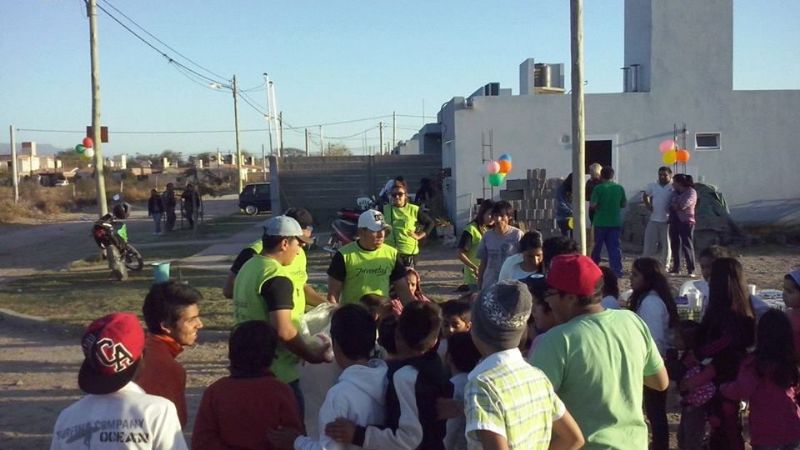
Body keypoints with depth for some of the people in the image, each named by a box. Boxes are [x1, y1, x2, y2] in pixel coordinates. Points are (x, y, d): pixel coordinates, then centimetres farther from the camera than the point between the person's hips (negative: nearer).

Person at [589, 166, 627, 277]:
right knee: (615, 247, 5)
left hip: (601, 222, -2)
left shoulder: (598, 188, -10)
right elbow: (624, 204, 8)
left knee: (597, 246, 11)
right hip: (615, 222, 2)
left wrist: (592, 208, 7)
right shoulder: (620, 188, 0)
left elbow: (593, 205, -14)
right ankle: (617, 270, -1)